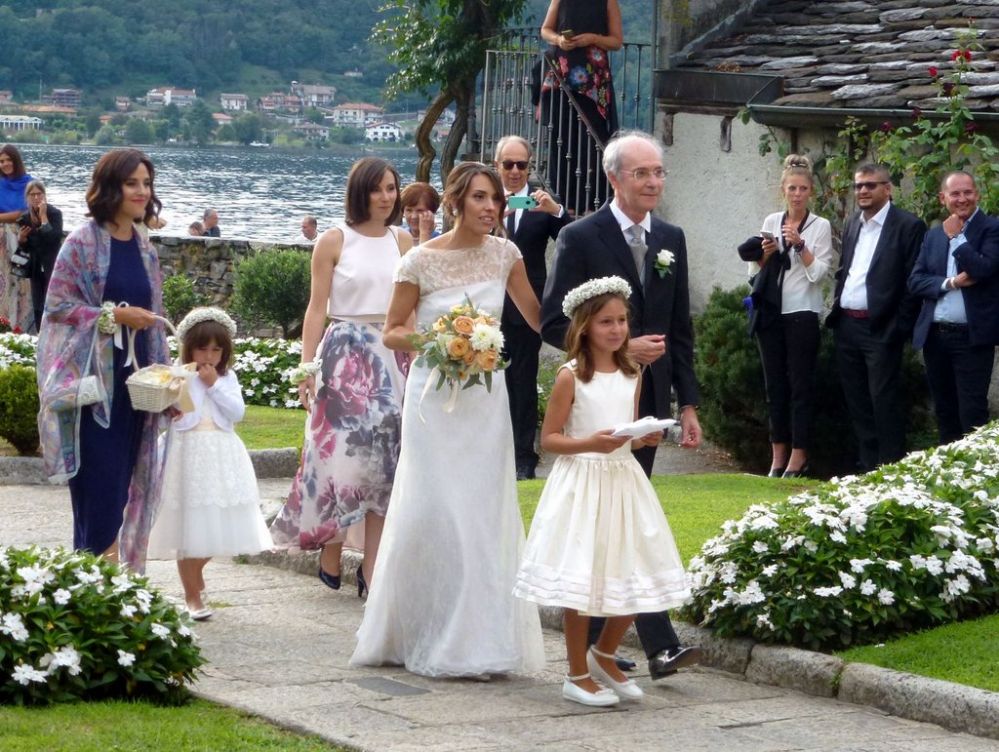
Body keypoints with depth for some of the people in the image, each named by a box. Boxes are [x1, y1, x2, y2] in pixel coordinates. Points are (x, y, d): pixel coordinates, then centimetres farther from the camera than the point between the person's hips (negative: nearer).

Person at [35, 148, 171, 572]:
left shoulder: (145, 252, 13)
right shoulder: (82, 244, -7)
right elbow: (57, 306, -10)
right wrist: (114, 315, -19)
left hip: (133, 384, 6)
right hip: (93, 384, -6)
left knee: (122, 487, 8)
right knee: (98, 486, -8)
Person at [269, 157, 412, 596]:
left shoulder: (402, 241, 9)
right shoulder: (335, 241, 0)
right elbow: (317, 309, -2)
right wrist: (308, 367, -8)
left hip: (393, 358, 4)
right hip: (344, 356, -3)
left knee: (384, 459, 2)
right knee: (341, 454, -5)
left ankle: (372, 568, 5)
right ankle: (331, 560, 7)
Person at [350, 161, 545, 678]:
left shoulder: (503, 254, 3)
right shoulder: (421, 260, -7)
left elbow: (538, 317, 11)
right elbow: (392, 332, -1)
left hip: (486, 398, 4)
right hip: (434, 397, -4)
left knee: (484, 514, 3)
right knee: (434, 513, -3)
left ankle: (476, 640, 10)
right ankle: (432, 639, 8)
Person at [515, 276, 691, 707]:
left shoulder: (632, 374, 9)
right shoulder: (571, 377, -8)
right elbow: (549, 438, -7)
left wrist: (646, 439, -1)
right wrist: (589, 443, -22)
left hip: (623, 481, 6)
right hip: (582, 483, -5)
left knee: (637, 579, 4)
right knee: (581, 581, -1)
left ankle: (604, 656, 27)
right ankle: (578, 676, 12)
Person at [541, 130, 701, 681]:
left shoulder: (670, 240, 11)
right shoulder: (580, 238, -6)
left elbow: (680, 328, 14)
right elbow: (553, 323, -8)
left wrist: (688, 403, 9)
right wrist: (620, 349, -17)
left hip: (648, 402, 6)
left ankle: (595, 638, 18)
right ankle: (659, 644, -14)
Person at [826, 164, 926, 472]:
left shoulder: (909, 226, -7)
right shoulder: (852, 225, 15)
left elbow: (913, 283, -10)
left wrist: (898, 329, -14)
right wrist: (836, 308, 11)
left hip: (880, 329, -7)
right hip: (847, 326, 7)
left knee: (884, 403, -6)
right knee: (857, 401, 11)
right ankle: (867, 467, 19)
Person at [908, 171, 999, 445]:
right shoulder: (933, 235, 12)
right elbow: (915, 281, 4)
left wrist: (956, 237, -11)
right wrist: (950, 283, -12)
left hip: (972, 337, -6)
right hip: (935, 336, 6)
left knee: (972, 414, -8)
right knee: (944, 412, 13)